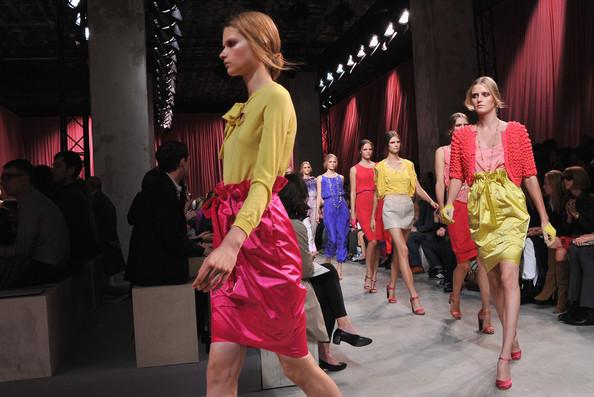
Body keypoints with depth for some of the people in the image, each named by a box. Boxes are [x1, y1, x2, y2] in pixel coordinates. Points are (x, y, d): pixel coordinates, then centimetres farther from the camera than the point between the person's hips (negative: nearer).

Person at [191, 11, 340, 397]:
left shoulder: (275, 97, -6)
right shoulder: (244, 107, 20)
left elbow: (264, 181, -19)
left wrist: (232, 242, -32)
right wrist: (226, 241, 14)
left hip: (262, 234, -8)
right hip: (234, 232, 8)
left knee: (296, 365, 6)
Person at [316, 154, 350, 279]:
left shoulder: (341, 177, 16)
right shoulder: (321, 178, 10)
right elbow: (319, 196, 7)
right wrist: (317, 211, 0)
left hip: (342, 207, 3)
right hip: (329, 208, -2)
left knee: (342, 237, -4)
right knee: (332, 238, -8)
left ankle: (339, 268, 2)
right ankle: (328, 262, 19)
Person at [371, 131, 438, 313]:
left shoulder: (408, 164, 13)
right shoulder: (380, 166, 6)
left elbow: (417, 188, 8)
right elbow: (377, 193, 9)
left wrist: (431, 201, -9)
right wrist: (373, 216, 10)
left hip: (408, 207, 4)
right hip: (391, 207, -4)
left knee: (398, 250, 10)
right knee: (403, 250, -14)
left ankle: (391, 286, 29)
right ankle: (414, 297, -17)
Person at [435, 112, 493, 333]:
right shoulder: (442, 152, 9)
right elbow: (440, 184, 2)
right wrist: (442, 210, -7)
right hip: (457, 209, -3)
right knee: (464, 261, -2)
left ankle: (486, 311, -5)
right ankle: (455, 298, 26)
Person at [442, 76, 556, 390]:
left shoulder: (516, 131, 3)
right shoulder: (461, 135, 7)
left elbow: (530, 176, 1)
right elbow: (456, 176, 1)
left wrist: (545, 219, 1)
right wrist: (449, 204, -18)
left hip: (510, 209, -3)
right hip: (480, 212, 3)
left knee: (508, 276, -16)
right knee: (493, 279, 10)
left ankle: (505, 356, -12)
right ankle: (513, 340, 29)